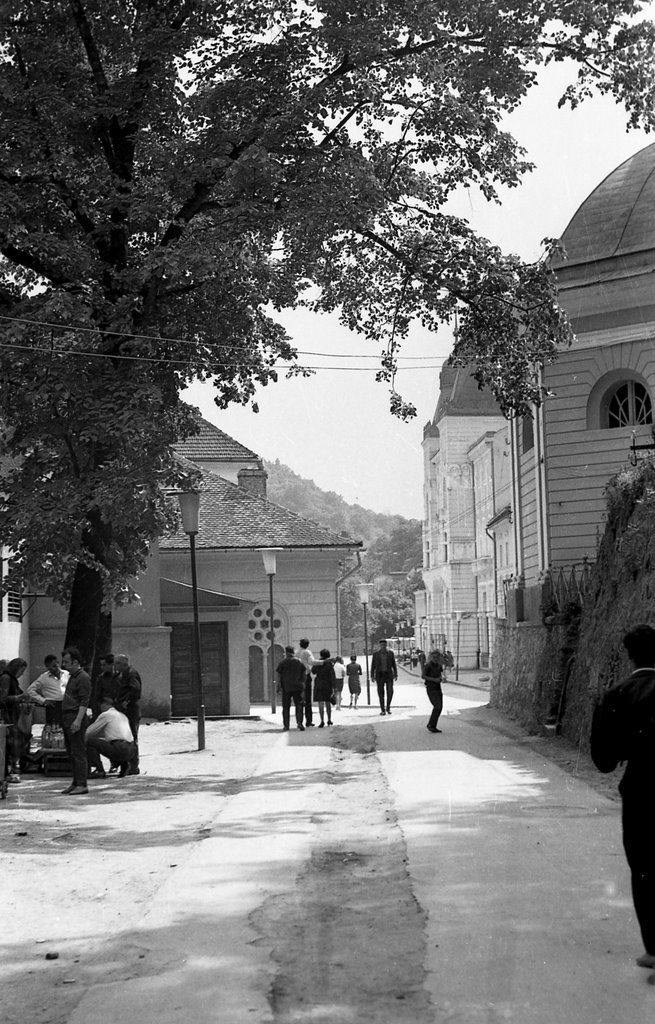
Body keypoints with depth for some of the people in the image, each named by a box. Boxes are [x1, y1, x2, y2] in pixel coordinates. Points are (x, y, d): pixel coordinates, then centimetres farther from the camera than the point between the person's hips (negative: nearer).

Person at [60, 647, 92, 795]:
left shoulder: (83, 677, -12)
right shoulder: (72, 676, 18)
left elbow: (84, 701, -18)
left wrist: (78, 720, -25)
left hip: (76, 718, -10)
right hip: (67, 719, 10)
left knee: (78, 752, -9)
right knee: (71, 752, 12)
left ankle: (82, 785, -9)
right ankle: (75, 783, 18)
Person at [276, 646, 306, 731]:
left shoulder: (283, 662, -1)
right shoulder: (299, 662, 6)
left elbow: (279, 675, -3)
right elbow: (303, 675, 6)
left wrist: (279, 686, 2)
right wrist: (303, 684, 11)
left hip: (286, 687, -1)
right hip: (298, 687, 1)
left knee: (286, 707, 6)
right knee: (299, 705, 4)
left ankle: (286, 726, 5)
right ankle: (299, 722, -14)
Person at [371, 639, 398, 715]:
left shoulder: (390, 653, 4)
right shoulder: (376, 654, 1)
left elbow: (394, 664, 7)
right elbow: (373, 665, 3)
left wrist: (395, 674, 2)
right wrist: (372, 676, -3)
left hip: (389, 675, 0)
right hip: (379, 675, 0)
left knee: (390, 692, -10)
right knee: (381, 693, -1)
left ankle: (388, 707, 11)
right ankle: (382, 710, 7)